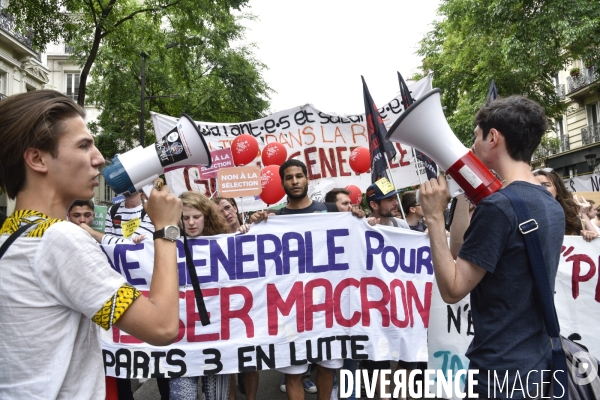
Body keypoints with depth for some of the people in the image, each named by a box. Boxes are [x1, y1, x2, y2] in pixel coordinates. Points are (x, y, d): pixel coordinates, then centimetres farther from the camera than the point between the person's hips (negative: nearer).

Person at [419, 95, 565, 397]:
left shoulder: (497, 206, -23)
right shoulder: (552, 206, 5)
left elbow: (452, 290, -19)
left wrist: (434, 217, -16)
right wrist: (462, 200, 10)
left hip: (501, 372, -8)